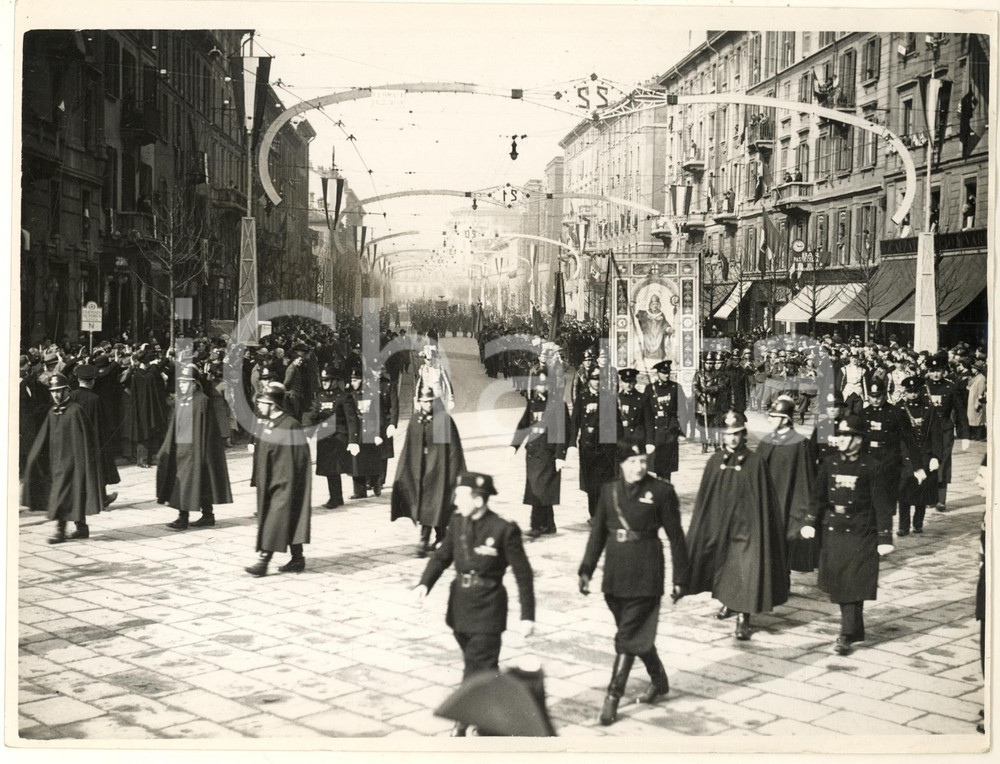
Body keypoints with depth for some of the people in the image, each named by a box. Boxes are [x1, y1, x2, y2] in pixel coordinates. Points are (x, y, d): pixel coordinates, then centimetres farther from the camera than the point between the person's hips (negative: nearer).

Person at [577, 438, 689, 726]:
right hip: (615, 575, 5)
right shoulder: (609, 491, 6)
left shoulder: (661, 491, -7)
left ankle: (613, 697, 0)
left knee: (628, 637, -6)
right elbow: (598, 533, 10)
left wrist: (680, 578, -2)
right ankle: (659, 680, 37)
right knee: (638, 634, 17)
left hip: (645, 575, -5)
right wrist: (586, 570, 4)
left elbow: (675, 536, -3)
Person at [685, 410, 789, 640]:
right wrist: (702, 525, 5)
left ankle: (743, 617, -4)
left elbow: (762, 498, -4)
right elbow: (704, 495, 7)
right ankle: (728, 602, 39)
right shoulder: (715, 461, 3)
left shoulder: (754, 462, -5)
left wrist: (760, 527, -6)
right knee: (723, 565, 15)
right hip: (719, 522, 4)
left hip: (746, 524, -3)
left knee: (745, 569, -9)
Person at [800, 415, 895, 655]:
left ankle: (847, 635, -1)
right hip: (833, 532, 5)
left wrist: (884, 538, -9)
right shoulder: (830, 463, 6)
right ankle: (854, 629, 28)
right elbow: (818, 496, 12)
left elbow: (882, 505, -7)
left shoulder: (873, 467, -7)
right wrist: (810, 522, 3)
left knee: (853, 584, -6)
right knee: (837, 583, 10)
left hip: (860, 534, -5)